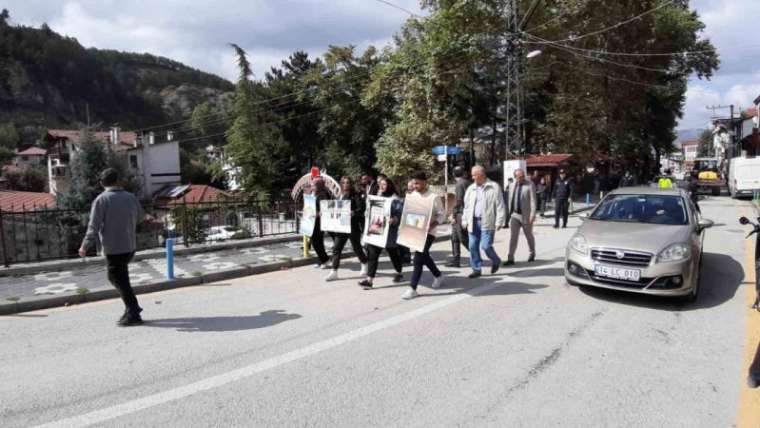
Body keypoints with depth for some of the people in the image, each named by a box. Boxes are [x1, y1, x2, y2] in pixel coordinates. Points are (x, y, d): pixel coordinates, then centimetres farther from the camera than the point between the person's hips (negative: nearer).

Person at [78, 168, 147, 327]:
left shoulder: (101, 200, -9)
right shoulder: (130, 197, 6)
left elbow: (94, 226, -13)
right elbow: (141, 217, 20)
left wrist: (85, 246, -9)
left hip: (113, 248, -6)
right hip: (130, 246, 6)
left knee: (119, 279, 3)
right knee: (121, 277, 21)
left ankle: (133, 313, 0)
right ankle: (132, 307, 19)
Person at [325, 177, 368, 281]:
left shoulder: (355, 195, -7)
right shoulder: (339, 196, 13)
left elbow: (361, 209, -15)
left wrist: (354, 213, -31)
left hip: (353, 226, -6)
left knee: (356, 247, 7)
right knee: (336, 248, 0)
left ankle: (365, 265, 32)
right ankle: (334, 272, 3)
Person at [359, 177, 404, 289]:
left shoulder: (395, 199, -8)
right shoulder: (379, 197, 14)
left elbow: (400, 214, -16)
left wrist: (394, 220, -34)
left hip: (389, 231, -6)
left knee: (393, 253, 12)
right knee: (372, 253, -5)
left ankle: (399, 273, 36)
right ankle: (369, 279, -8)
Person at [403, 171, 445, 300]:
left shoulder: (433, 197, -11)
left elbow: (441, 215, -8)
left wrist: (431, 226, -22)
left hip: (427, 232, -6)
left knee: (418, 259, -11)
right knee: (424, 256, 19)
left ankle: (412, 288, -6)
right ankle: (438, 275, 42)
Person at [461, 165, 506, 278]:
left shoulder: (494, 187, -3)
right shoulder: (471, 188, 12)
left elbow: (500, 206, -5)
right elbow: (466, 205, 18)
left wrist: (499, 222, -10)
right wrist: (465, 220, 13)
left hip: (487, 222, -5)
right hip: (473, 222, 5)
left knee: (485, 246, -9)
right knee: (473, 246, 4)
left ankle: (496, 261, 20)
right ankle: (476, 269, 16)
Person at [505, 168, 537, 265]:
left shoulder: (530, 185, -8)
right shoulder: (512, 186, 7)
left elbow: (533, 201, -13)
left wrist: (533, 215, -19)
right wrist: (509, 213, 12)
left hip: (526, 216, -3)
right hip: (514, 215, 3)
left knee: (529, 236, 13)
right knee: (513, 237, -4)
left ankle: (532, 253, 35)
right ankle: (511, 258, -3)